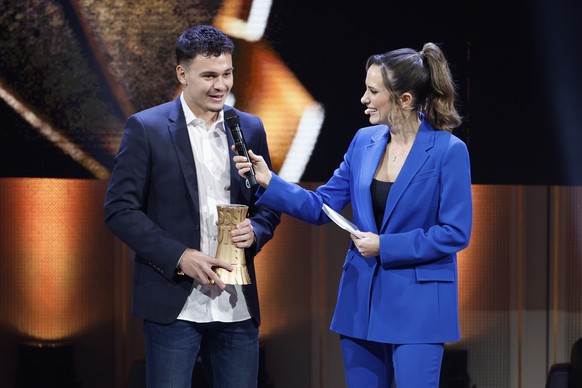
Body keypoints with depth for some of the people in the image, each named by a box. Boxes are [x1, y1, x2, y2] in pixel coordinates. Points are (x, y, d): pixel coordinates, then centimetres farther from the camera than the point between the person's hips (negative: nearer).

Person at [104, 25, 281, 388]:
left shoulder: (250, 128, 10)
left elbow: (268, 206, 17)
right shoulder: (146, 128, -3)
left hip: (237, 306, 4)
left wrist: (254, 231, -7)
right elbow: (120, 209, -6)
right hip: (174, 305, -4)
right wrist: (180, 257, -14)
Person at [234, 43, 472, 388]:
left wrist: (385, 246, -14)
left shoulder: (448, 151, -12)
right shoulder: (364, 142, 6)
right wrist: (269, 182, -6)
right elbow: (321, 206, 7)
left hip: (417, 306, -6)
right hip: (361, 301, 6)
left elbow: (456, 233, -13)